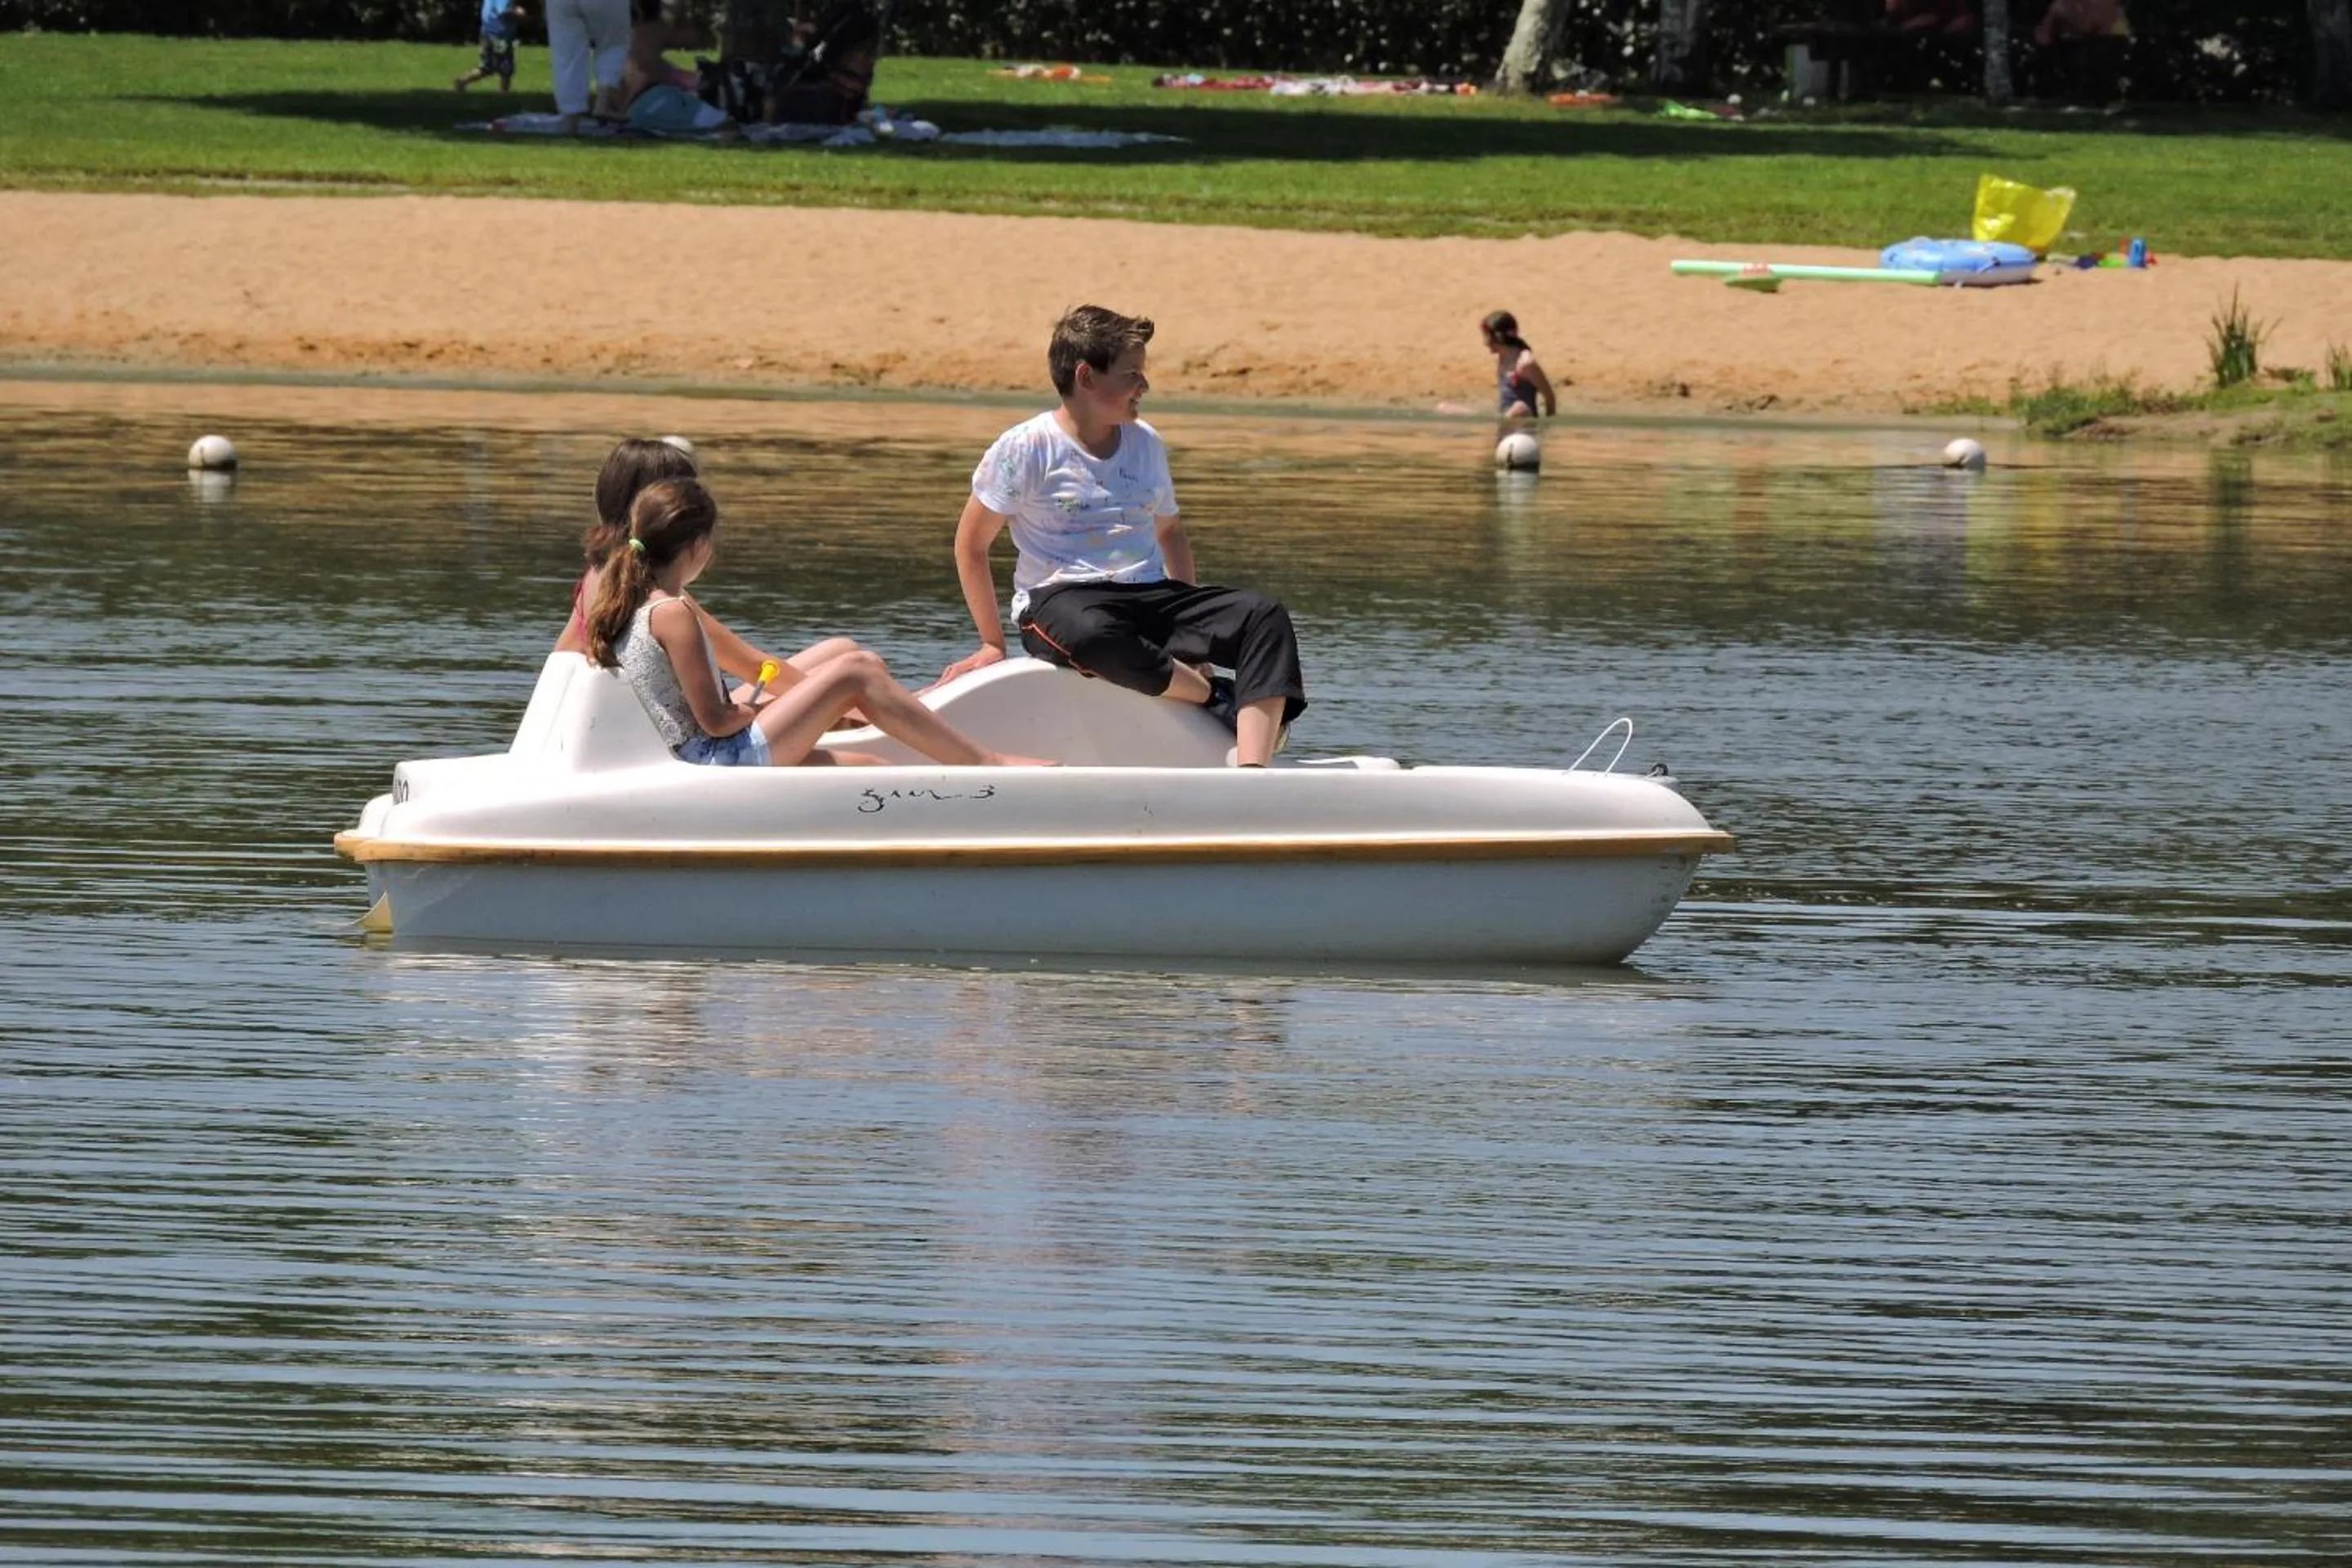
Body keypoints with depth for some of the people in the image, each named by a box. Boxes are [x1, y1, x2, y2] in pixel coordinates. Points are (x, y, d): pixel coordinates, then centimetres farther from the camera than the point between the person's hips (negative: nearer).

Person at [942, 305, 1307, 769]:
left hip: (1148, 594, 5)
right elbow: (971, 544, 2)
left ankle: (1252, 773, -36)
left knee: (1265, 617, -19)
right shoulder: (1026, 449, -3)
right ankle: (1218, 698, -22)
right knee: (1091, 636, -44)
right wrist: (992, 643, 1)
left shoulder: (1145, 444, 13)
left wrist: (1193, 618, 13)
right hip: (1059, 600, -5)